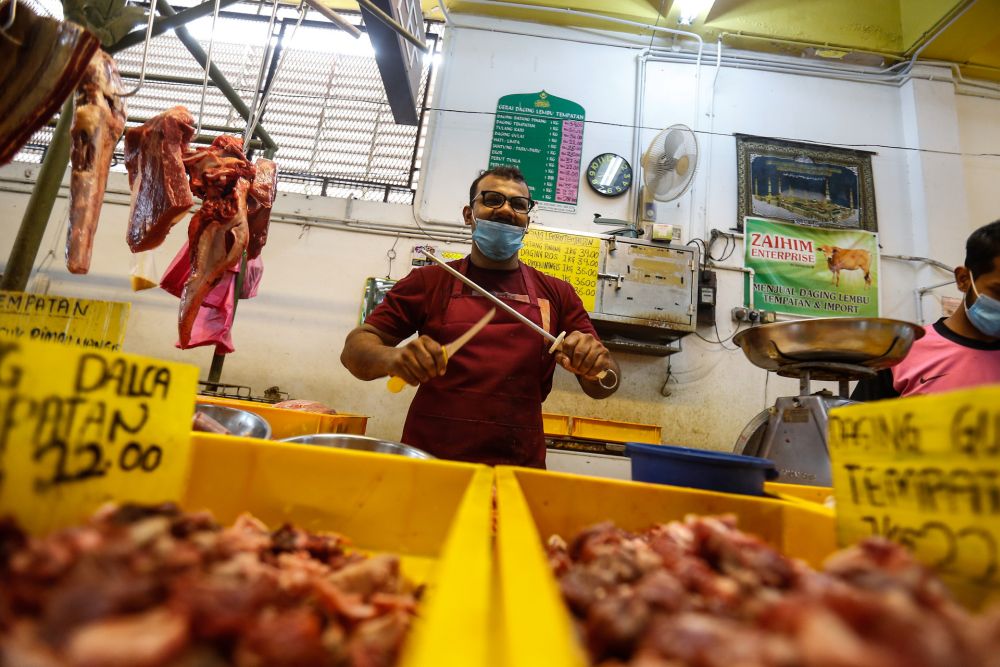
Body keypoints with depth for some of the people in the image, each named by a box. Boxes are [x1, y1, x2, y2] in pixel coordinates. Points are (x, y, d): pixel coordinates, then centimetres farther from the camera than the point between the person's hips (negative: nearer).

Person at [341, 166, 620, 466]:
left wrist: (598, 367, -13)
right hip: (428, 462, -1)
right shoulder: (429, 281, 6)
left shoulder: (557, 294, 9)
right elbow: (356, 347, 4)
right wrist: (393, 357, -17)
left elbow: (603, 384, 10)